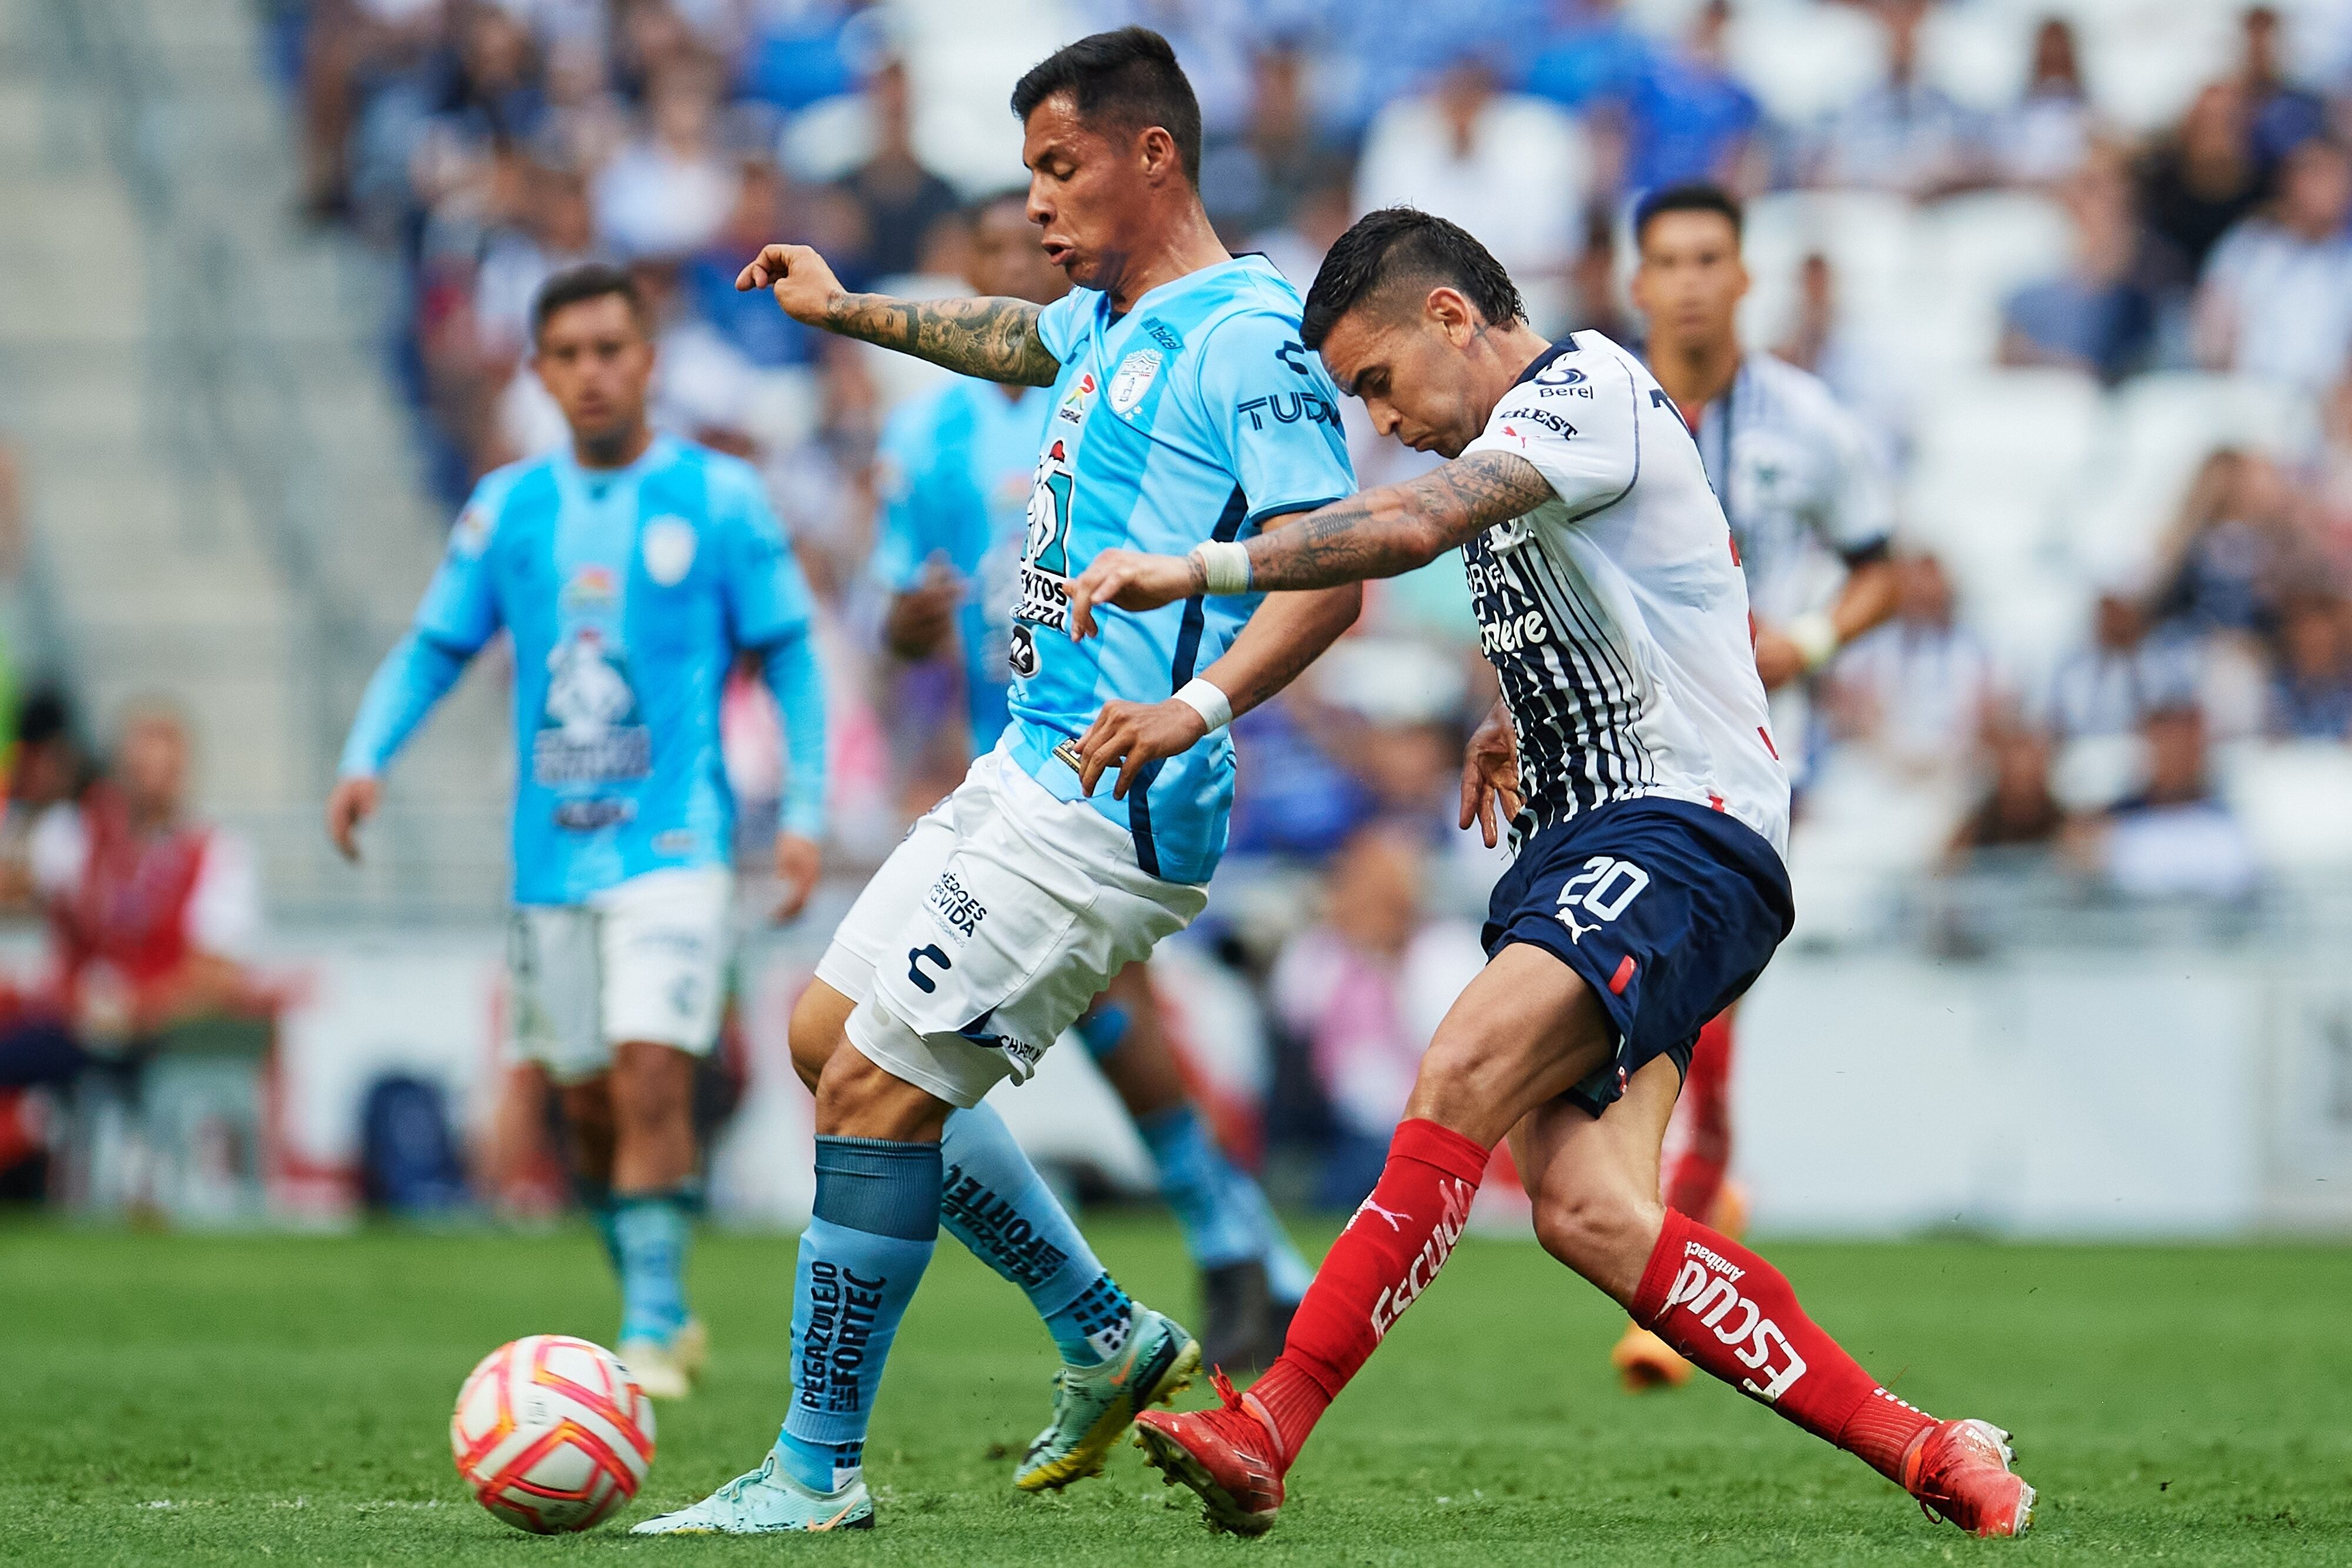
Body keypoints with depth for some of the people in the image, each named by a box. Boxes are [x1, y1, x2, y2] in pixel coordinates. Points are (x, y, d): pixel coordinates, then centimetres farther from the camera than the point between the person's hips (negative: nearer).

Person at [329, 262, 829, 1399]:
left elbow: (790, 661, 5)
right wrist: (366, 760, -4)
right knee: (586, 1101, 8)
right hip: (551, 853, 4)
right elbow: (433, 650, 13)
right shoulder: (508, 508, 8)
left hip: (672, 838, -4)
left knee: (651, 1074, -18)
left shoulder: (719, 497, 0)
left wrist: (802, 813, -3)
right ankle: (661, 1315, 26)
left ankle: (653, 1331, -13)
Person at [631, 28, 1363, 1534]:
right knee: (834, 1034, 15)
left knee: (876, 1085, -10)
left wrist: (1200, 706, -36)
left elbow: (1332, 569, -23)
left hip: (1113, 817, -10)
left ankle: (819, 1471, -1)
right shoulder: (1106, 321, 15)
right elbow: (1011, 339, 40)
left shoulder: (1245, 335, -15)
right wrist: (849, 308, 51)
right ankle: (1108, 1338, 21)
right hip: (1029, 780, 10)